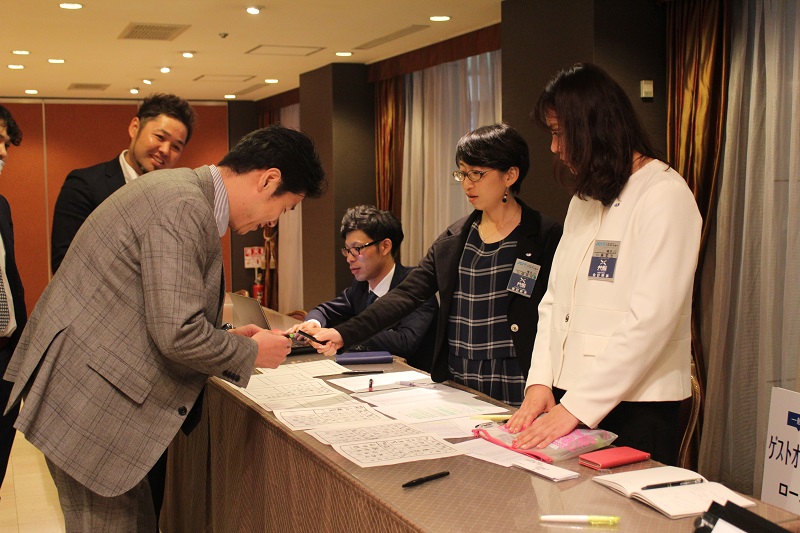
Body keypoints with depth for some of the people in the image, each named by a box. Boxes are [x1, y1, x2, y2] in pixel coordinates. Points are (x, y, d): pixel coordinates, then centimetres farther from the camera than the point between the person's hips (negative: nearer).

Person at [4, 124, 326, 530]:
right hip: (88, 403, -10)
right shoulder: (184, 208, -21)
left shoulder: (177, 189, 11)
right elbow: (177, 333, -27)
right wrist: (250, 352, -11)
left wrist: (225, 338, 11)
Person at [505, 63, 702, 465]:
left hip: (633, 408, -7)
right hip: (567, 400, 7)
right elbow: (554, 300, 12)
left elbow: (650, 320, -19)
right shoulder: (584, 201, 15)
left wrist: (574, 407, -19)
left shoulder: (664, 196, -11)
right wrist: (541, 383, -1)